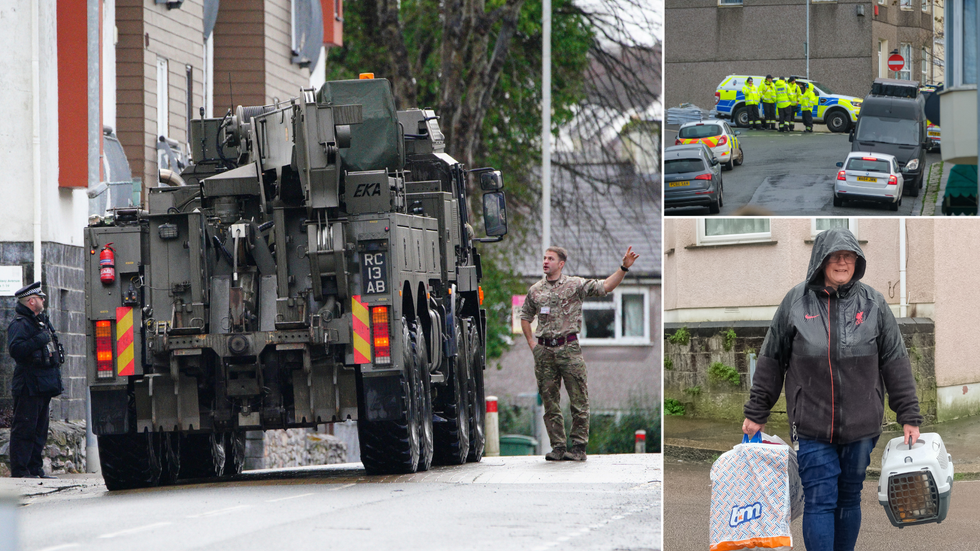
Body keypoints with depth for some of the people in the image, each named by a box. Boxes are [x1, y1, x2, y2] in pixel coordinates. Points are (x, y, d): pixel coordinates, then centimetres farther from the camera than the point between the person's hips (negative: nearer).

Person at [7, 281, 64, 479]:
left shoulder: (41, 321, 19)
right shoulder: (20, 324, -11)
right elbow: (15, 349, -25)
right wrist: (39, 341, -24)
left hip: (43, 385, 10)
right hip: (29, 386, -10)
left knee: (40, 428, 11)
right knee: (25, 427, -9)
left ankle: (35, 468, 16)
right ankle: (19, 469, -9)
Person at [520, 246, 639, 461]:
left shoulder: (575, 285, 2)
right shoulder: (535, 290, 12)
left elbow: (606, 286, -4)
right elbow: (525, 316, 25)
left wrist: (624, 268, -16)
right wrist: (531, 342, 13)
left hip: (568, 348, -3)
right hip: (544, 351, 3)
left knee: (578, 400, -5)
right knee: (550, 402, 3)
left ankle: (579, 446, 0)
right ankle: (558, 446, 9)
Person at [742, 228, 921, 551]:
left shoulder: (873, 303, 3)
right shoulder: (796, 302, 0)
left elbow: (896, 363, 6)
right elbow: (771, 360, 8)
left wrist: (909, 417, 3)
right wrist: (756, 413, 9)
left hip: (860, 425, 2)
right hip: (811, 426, -2)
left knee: (849, 499, 10)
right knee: (819, 501, -7)